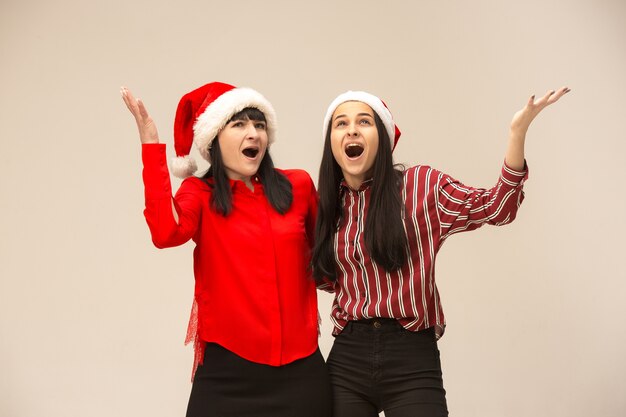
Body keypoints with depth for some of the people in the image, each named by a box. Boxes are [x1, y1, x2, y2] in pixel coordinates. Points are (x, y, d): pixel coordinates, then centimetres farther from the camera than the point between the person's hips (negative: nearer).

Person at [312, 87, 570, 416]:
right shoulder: (328, 204, 8)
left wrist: (518, 132, -17)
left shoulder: (420, 185, -2)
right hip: (347, 358, 3)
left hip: (412, 359, -3)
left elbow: (495, 207, -7)